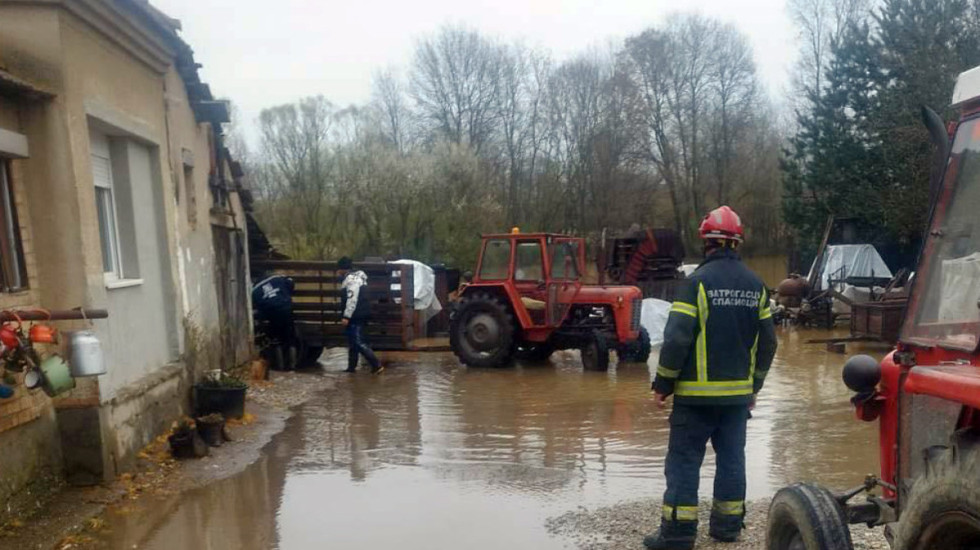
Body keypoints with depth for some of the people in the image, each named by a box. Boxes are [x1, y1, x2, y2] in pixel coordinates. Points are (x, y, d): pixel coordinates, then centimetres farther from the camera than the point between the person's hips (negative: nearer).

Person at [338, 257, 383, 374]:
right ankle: (351, 367, 22)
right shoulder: (356, 276, 17)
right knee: (353, 342, 16)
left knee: (359, 342, -10)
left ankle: (377, 365, -13)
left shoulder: (351, 278, -16)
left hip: (356, 316, -11)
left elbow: (352, 299, -23)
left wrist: (346, 316, -23)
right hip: (359, 315, 11)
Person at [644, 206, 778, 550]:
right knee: (731, 457, 13)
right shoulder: (755, 285, 7)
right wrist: (754, 385, 20)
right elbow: (767, 342, 11)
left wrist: (663, 384, -8)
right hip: (738, 392, 6)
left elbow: (677, 338, -17)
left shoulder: (698, 281, -12)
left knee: (684, 460, 0)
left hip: (697, 392, -6)